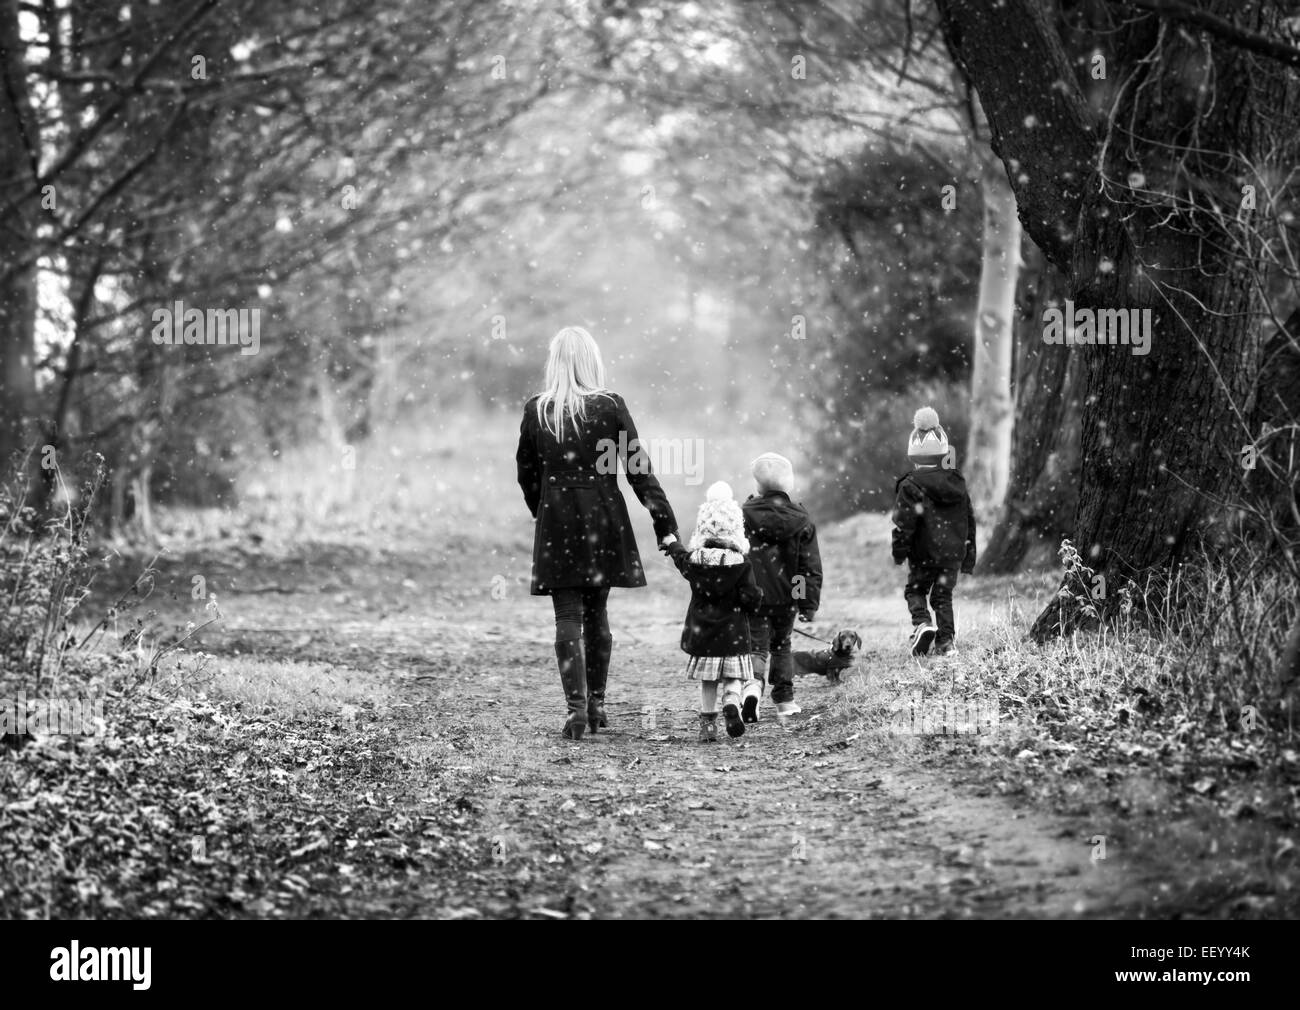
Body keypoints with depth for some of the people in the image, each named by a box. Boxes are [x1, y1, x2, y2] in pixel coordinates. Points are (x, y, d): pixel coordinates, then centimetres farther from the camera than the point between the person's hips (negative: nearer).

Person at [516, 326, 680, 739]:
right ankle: (596, 701, 20)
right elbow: (638, 468, -5)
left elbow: (527, 473, 6)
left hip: (556, 520, 0)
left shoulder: (536, 410, -1)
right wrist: (664, 519, -1)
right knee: (596, 612, 14)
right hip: (604, 518, 0)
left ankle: (576, 706, -11)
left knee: (568, 616, 0)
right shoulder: (610, 406, -5)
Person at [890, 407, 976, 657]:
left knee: (915, 590, 13)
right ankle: (947, 641, 4)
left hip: (924, 554, -4)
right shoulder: (958, 482, 7)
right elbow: (969, 519, 13)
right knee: (944, 595, 12)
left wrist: (899, 552, -1)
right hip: (954, 553, 4)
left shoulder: (911, 486, -11)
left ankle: (922, 623, -12)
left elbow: (904, 523, -13)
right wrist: (969, 556, 21)